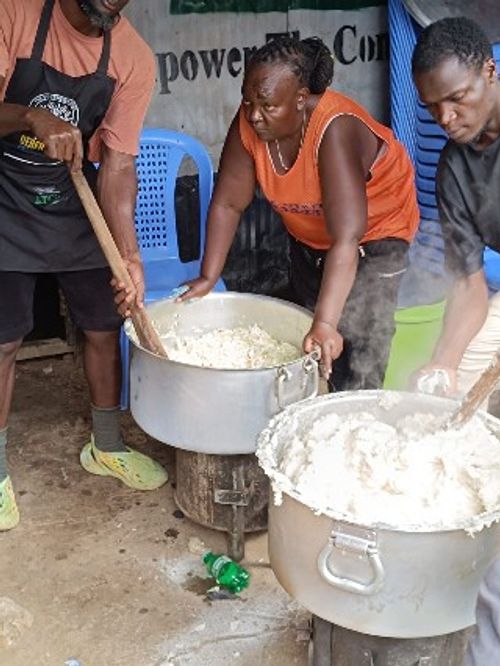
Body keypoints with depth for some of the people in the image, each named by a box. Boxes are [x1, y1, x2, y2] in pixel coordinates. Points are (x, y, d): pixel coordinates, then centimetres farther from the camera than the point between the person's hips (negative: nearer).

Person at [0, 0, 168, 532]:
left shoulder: (134, 59, -11)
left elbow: (117, 164, -11)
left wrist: (128, 255, -21)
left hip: (76, 203, 3)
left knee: (103, 328, 9)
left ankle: (105, 446, 32)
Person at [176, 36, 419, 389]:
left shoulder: (335, 130, -38)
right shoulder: (249, 122, -22)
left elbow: (346, 239, -44)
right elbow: (227, 204, -13)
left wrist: (325, 323, -50)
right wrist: (208, 278, -18)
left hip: (376, 231, -6)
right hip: (308, 234, 6)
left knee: (356, 343, -15)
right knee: (308, 348, 14)